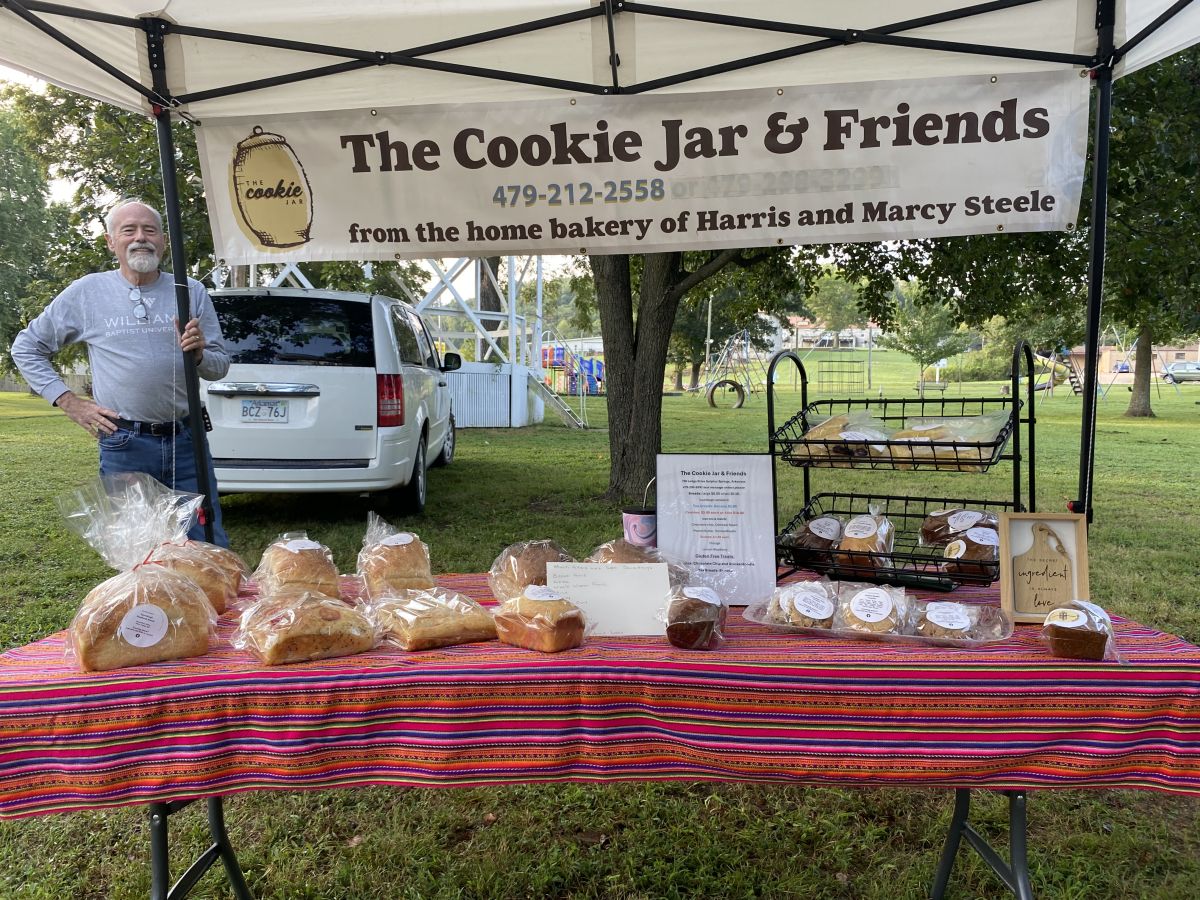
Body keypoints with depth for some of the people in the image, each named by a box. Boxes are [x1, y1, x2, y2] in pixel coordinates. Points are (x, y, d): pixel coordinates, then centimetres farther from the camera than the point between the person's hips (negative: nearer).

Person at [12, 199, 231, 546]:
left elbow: (220, 366, 8)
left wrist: (199, 354, -15)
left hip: (186, 439, 1)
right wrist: (68, 401, 2)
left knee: (213, 550, 5)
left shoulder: (191, 292, 6)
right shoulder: (86, 292, 4)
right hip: (124, 445, -1)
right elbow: (26, 348, 12)